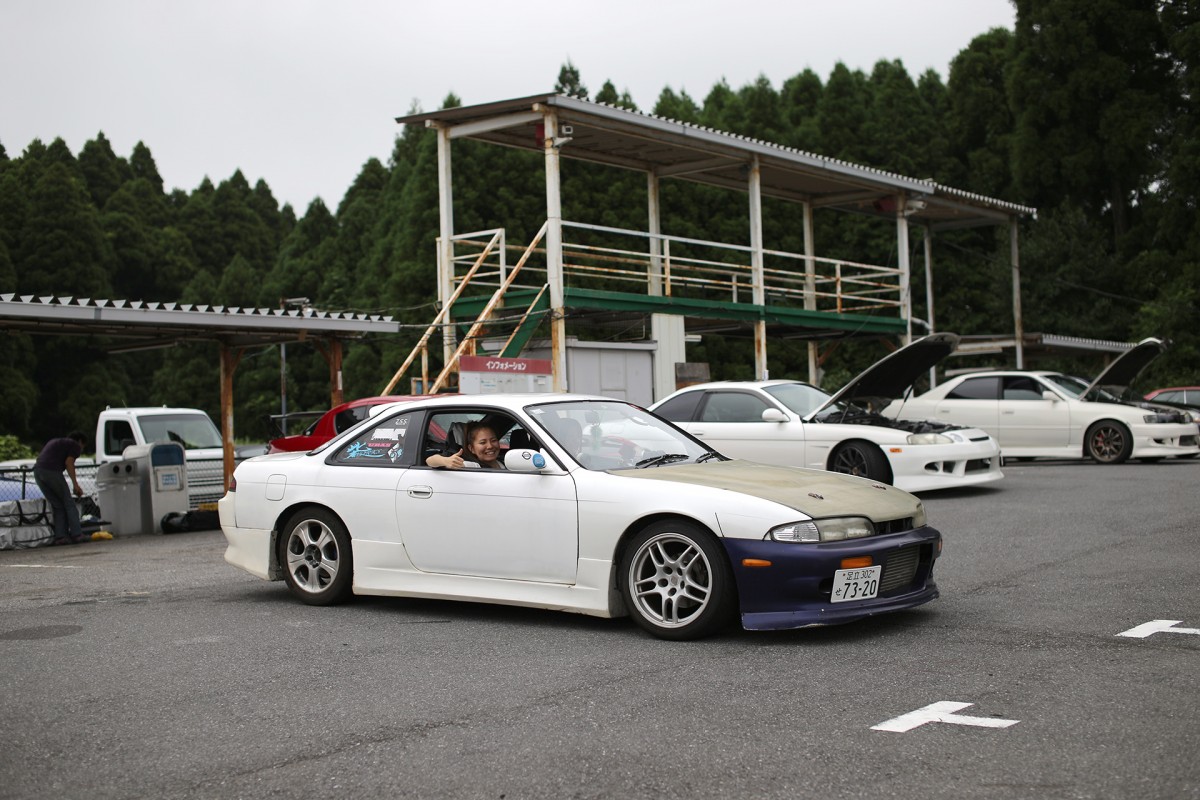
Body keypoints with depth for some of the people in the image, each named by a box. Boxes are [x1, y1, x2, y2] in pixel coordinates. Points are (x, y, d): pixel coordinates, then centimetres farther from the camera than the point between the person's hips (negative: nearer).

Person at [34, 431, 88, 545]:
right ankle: (76, 534, 2)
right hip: (52, 471, -7)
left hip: (37, 471, 7)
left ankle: (60, 536, 5)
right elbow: (69, 462, -6)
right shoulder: (75, 445, 11)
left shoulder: (55, 442, 33)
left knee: (57, 506, 14)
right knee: (68, 503, 5)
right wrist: (75, 484, -7)